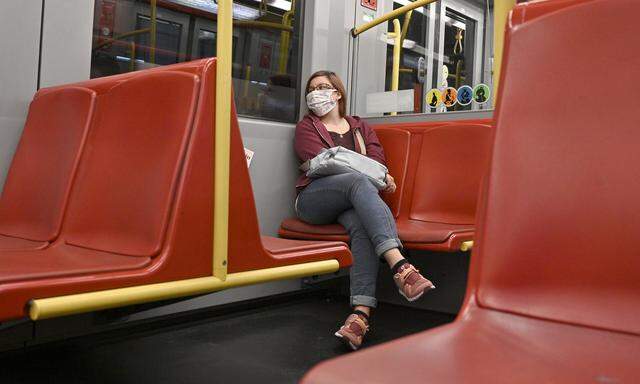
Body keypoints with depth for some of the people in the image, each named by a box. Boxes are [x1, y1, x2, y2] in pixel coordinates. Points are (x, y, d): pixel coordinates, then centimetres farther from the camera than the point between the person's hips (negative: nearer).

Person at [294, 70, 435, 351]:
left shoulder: (360, 127, 28)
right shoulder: (306, 127, 19)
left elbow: (377, 159, 11)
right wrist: (367, 171, -10)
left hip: (351, 200, 3)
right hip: (314, 197, -2)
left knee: (361, 224, -35)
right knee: (358, 181, -35)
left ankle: (361, 312, -50)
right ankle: (400, 267, -53)